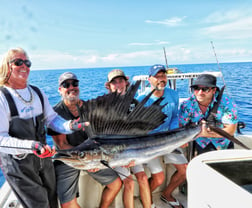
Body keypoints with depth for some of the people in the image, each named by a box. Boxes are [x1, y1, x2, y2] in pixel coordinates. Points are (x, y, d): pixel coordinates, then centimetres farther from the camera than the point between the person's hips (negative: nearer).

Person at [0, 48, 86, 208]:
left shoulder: (37, 92, 5)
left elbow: (51, 118, 4)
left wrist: (68, 126, -16)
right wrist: (31, 145, -34)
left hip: (43, 156, 6)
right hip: (17, 162, -6)